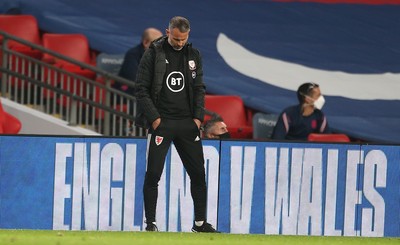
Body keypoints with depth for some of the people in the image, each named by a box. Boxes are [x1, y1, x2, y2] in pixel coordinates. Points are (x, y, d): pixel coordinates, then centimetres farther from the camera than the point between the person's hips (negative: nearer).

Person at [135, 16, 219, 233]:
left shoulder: (193, 55, 10)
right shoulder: (153, 54, -3)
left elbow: (199, 89, 13)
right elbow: (142, 90, -4)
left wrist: (198, 117, 1)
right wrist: (153, 117, -11)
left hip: (187, 123, 4)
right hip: (161, 123, -4)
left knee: (198, 174, 4)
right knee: (153, 174, -4)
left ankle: (200, 223, 13)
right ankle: (150, 222, 4)